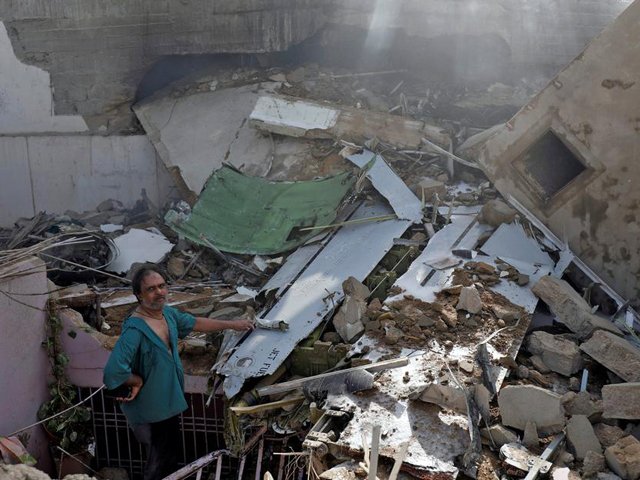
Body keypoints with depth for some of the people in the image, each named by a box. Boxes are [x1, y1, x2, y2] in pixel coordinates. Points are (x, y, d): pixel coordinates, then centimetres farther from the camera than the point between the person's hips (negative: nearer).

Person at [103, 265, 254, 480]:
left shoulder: (168, 313, -5)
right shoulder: (135, 330, -33)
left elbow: (194, 323, 14)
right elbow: (114, 371, -42)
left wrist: (232, 324, 18)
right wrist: (138, 381, -24)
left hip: (171, 401, 8)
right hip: (151, 411, -8)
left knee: (171, 457, 28)